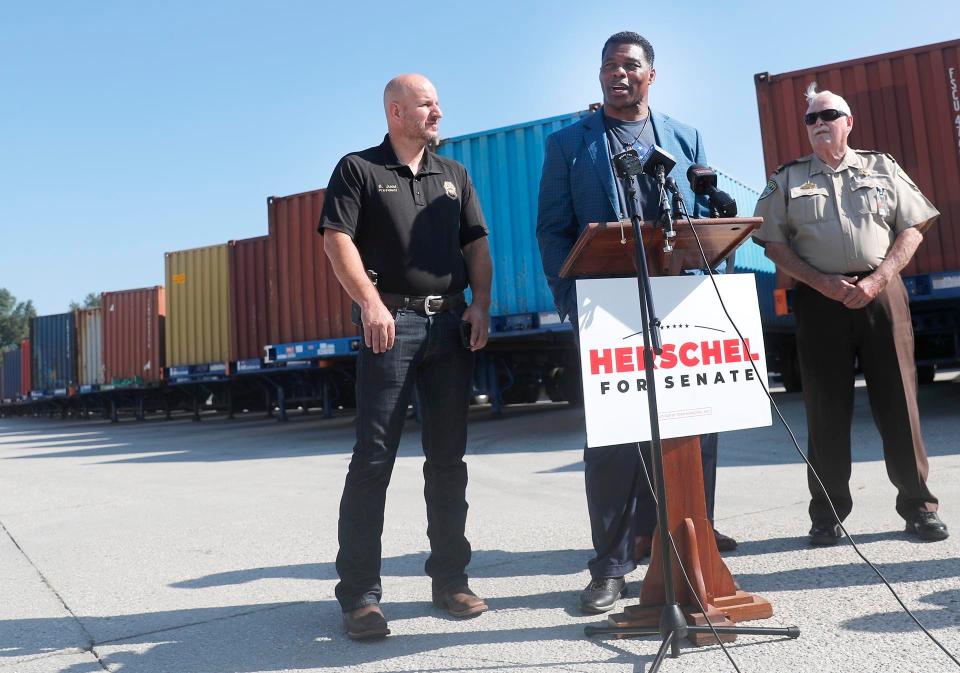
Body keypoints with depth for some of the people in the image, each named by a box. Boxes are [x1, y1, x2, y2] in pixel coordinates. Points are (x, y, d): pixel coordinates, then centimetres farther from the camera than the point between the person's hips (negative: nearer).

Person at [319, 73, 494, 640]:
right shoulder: (359, 169, 6)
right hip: (391, 322, -5)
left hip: (452, 323, 5)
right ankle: (360, 593, 2)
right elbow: (337, 240, -5)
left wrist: (481, 304, 0)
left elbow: (477, 243, 15)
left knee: (449, 456, 8)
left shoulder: (453, 175, 21)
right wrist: (370, 302, -19)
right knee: (374, 459, -5)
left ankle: (451, 578, 19)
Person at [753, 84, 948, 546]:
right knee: (826, 410, 2)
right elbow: (774, 243, 4)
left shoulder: (881, 168, 13)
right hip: (820, 299, 0)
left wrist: (877, 280, -9)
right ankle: (827, 514, 11)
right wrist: (824, 283, -9)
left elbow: (913, 228, 7)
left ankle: (918, 506, 14)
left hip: (881, 294, 1)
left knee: (897, 402, 1)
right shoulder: (787, 179, 12)